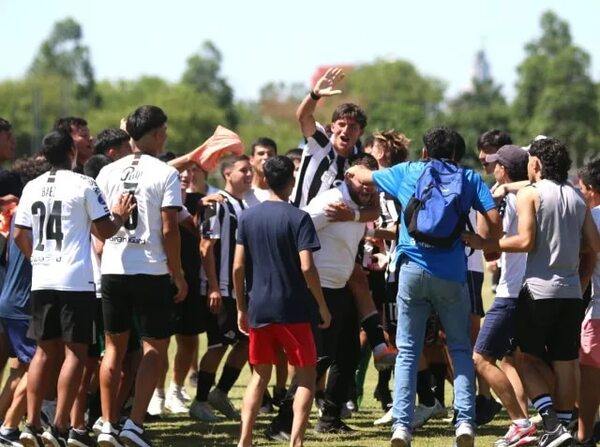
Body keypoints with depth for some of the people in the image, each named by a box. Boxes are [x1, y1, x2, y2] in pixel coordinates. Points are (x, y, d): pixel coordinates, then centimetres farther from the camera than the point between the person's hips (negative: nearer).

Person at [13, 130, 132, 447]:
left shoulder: (32, 187, 9)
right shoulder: (84, 185, -7)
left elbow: (20, 235, 10)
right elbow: (104, 230, -6)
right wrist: (120, 216, 13)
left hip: (42, 280, 6)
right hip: (76, 279, -5)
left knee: (45, 350, 13)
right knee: (75, 351, -1)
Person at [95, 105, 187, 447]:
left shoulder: (108, 173, 6)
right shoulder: (165, 174, -7)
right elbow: (169, 229, -11)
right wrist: (178, 275, -3)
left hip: (113, 269, 4)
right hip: (152, 271, -4)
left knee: (115, 346, 13)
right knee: (155, 347, 4)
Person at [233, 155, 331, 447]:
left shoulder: (248, 217, 3)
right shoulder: (298, 218, -9)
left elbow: (238, 266, 2)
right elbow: (306, 267, -15)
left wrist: (241, 308, 12)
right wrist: (323, 307, -6)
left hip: (258, 309, 4)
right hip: (292, 309, -4)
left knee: (260, 376, 14)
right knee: (306, 376, 6)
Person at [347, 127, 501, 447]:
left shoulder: (407, 172, 15)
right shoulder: (469, 178, 11)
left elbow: (364, 176, 30)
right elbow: (494, 221, 0)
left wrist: (353, 171, 53)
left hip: (413, 268, 1)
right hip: (452, 273, -1)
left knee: (408, 351, 7)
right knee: (460, 348, 10)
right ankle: (465, 421, -4)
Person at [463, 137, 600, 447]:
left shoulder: (530, 194, -6)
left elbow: (526, 241, -14)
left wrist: (485, 244, -7)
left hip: (539, 289, -5)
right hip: (571, 291, 5)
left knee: (529, 358, 3)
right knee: (565, 363, 8)